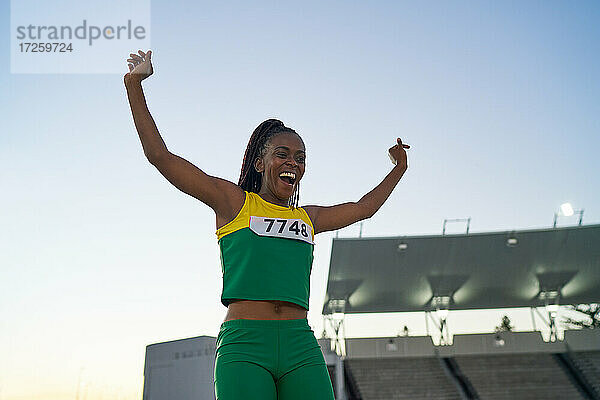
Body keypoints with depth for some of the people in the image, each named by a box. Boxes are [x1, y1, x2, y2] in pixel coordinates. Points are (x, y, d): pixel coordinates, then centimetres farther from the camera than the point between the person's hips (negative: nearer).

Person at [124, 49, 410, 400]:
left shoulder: (308, 218, 21)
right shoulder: (233, 201, 9)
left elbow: (364, 207, 39)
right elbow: (159, 155, 5)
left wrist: (398, 170, 46)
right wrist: (134, 85, 4)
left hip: (301, 347, 4)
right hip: (244, 345, -4)